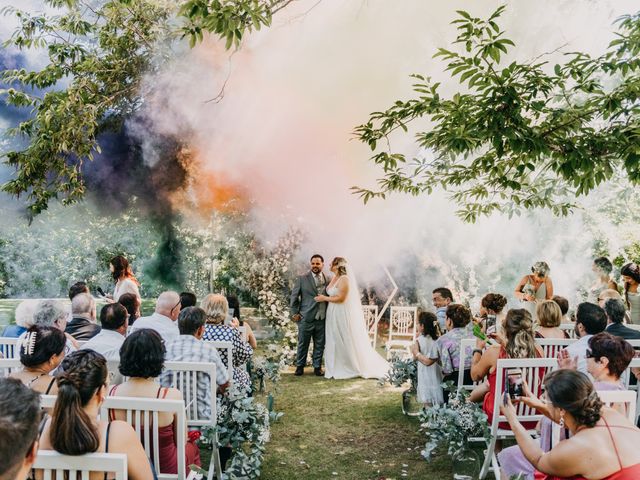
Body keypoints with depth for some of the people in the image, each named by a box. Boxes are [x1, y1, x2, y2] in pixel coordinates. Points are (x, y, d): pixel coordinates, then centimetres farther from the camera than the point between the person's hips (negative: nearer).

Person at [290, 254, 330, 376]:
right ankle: (300, 366, 23)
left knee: (320, 345, 10)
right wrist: (295, 313, 0)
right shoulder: (302, 279, -2)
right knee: (303, 344, 8)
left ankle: (317, 367, 24)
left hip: (322, 319, 2)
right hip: (306, 318, -2)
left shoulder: (328, 279, 5)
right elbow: (294, 297, 2)